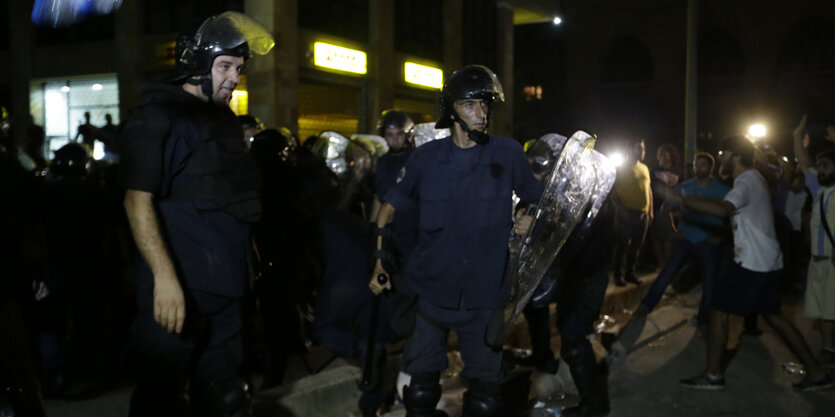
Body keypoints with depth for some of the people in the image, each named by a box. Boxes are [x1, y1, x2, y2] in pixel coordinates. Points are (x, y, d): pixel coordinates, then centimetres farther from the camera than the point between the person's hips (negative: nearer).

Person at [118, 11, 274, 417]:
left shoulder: (225, 119, 15)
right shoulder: (158, 116, -9)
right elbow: (137, 199, -17)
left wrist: (249, 258, 19)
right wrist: (165, 276, -25)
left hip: (225, 284, 8)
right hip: (178, 285, -8)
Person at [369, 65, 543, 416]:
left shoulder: (508, 154, -4)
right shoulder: (427, 157, -2)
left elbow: (540, 197, 12)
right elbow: (391, 205, 8)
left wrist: (533, 219, -6)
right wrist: (379, 262, 4)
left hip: (484, 295, 0)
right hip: (431, 290, 1)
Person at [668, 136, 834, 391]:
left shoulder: (747, 182, -17)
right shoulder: (753, 177, 16)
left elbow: (722, 209, -37)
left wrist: (681, 199, -36)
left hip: (751, 261, -10)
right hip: (767, 260, 10)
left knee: (719, 311, -2)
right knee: (772, 314, 17)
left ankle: (713, 375, 4)